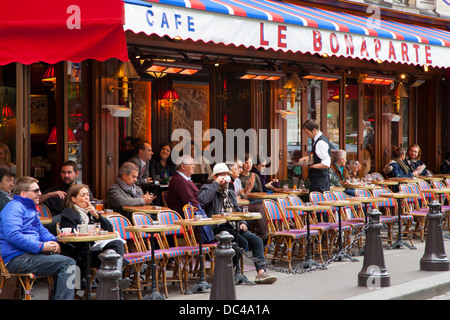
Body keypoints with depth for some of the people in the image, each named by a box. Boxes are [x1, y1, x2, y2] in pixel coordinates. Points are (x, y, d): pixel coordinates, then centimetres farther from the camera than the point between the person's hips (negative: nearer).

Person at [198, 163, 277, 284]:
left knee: (256, 240, -12)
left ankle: (261, 272, -17)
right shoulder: (207, 188, 0)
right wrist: (216, 183, -16)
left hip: (232, 226, 8)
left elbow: (237, 210, 29)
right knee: (242, 242, -27)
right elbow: (203, 199, -24)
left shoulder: (230, 193, 24)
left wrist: (242, 223, 8)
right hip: (217, 228, -8)